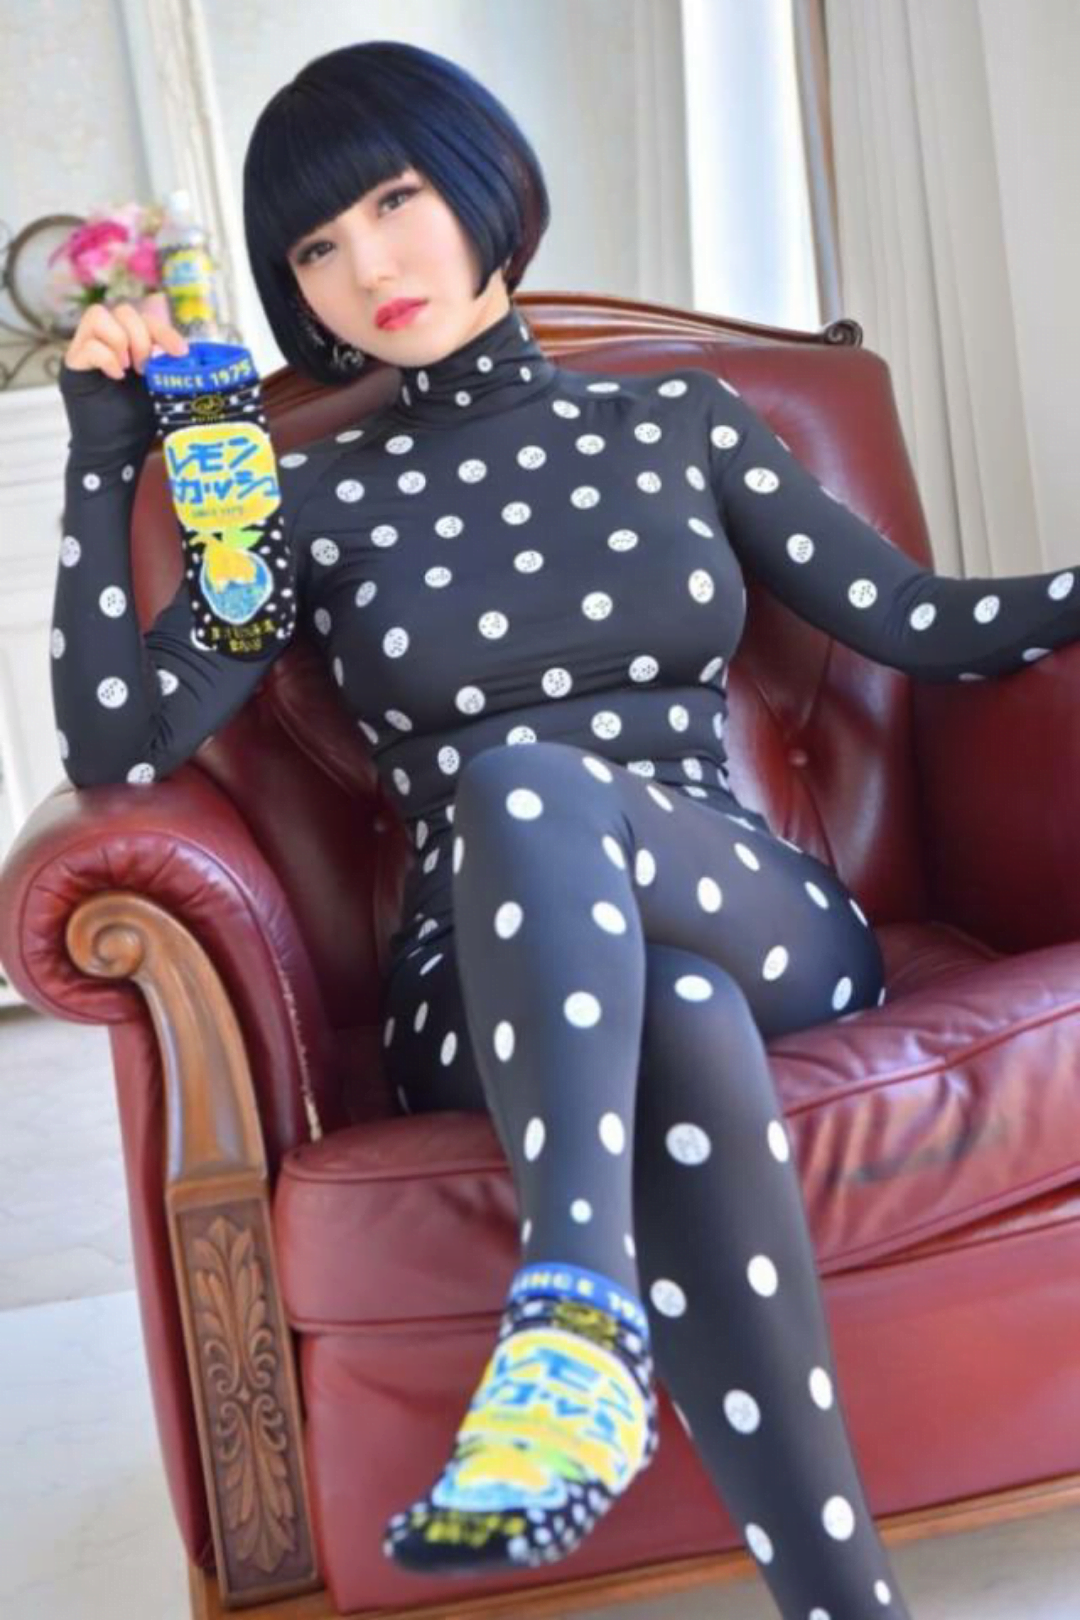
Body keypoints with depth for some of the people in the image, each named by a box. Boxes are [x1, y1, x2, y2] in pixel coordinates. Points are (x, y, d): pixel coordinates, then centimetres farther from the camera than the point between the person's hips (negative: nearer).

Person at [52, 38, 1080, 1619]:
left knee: (526, 782, -34)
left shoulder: (682, 420, 12)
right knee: (679, 1026, -37)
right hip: (491, 993, 0)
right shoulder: (317, 500, 8)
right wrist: (104, 462, -5)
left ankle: (577, 1310, -46)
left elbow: (919, 622, 11)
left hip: (765, 933, 0)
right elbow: (119, 743, -1)